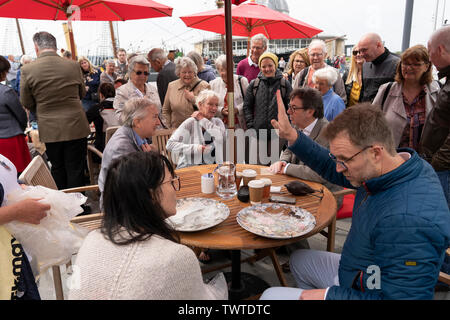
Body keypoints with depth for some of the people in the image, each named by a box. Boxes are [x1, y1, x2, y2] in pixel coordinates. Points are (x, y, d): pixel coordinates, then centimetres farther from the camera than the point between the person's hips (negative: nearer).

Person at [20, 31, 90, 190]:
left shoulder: (27, 70, -8)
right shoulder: (74, 65, -7)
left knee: (57, 169, 16)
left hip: (49, 129, 1)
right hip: (76, 127, 0)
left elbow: (26, 104, 1)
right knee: (76, 170, 8)